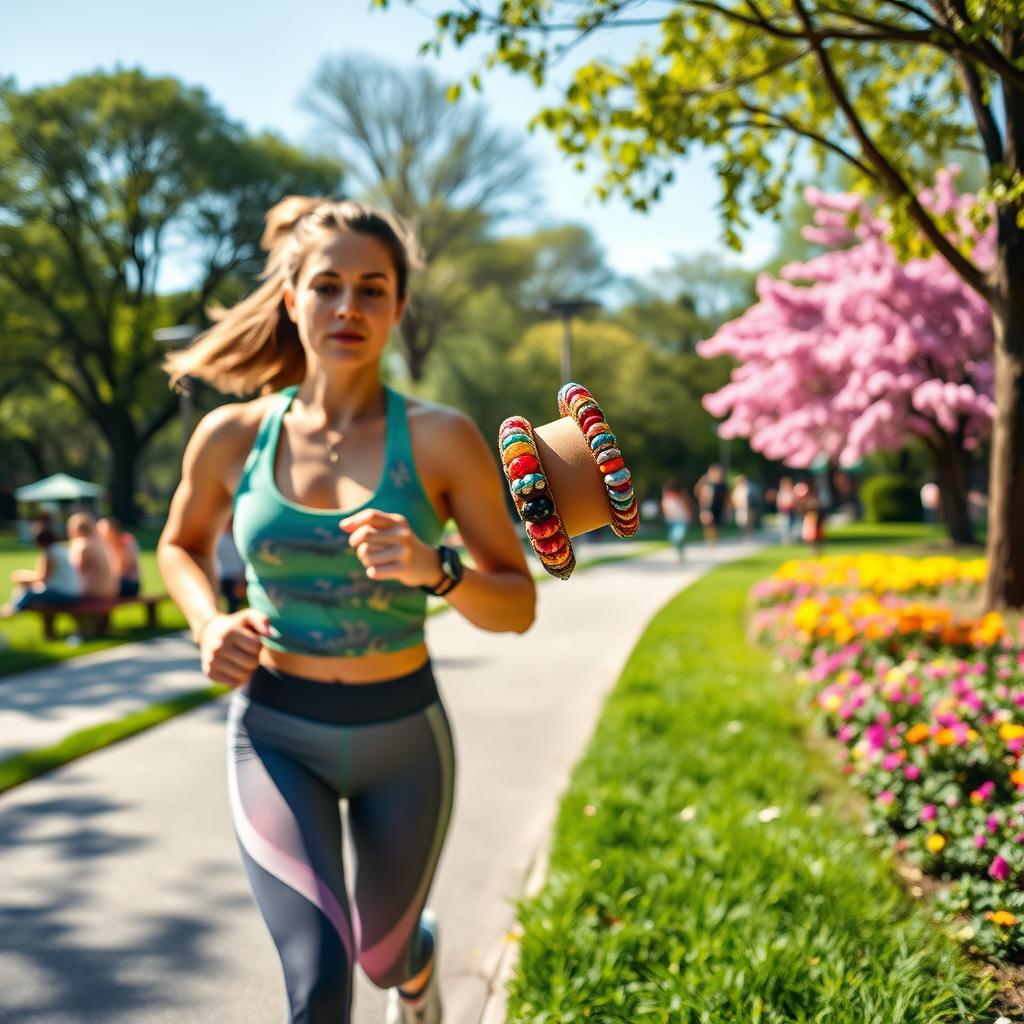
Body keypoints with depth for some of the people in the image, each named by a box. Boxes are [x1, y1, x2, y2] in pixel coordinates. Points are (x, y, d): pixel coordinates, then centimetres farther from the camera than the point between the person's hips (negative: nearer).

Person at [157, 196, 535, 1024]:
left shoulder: (441, 439, -12)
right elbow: (181, 545, 14)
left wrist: (434, 569, -27)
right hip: (277, 734, 0)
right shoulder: (232, 435, -6)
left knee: (382, 953, 22)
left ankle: (419, 954, 60)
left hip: (403, 732, 0)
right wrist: (209, 624, -6)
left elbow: (518, 606, -8)